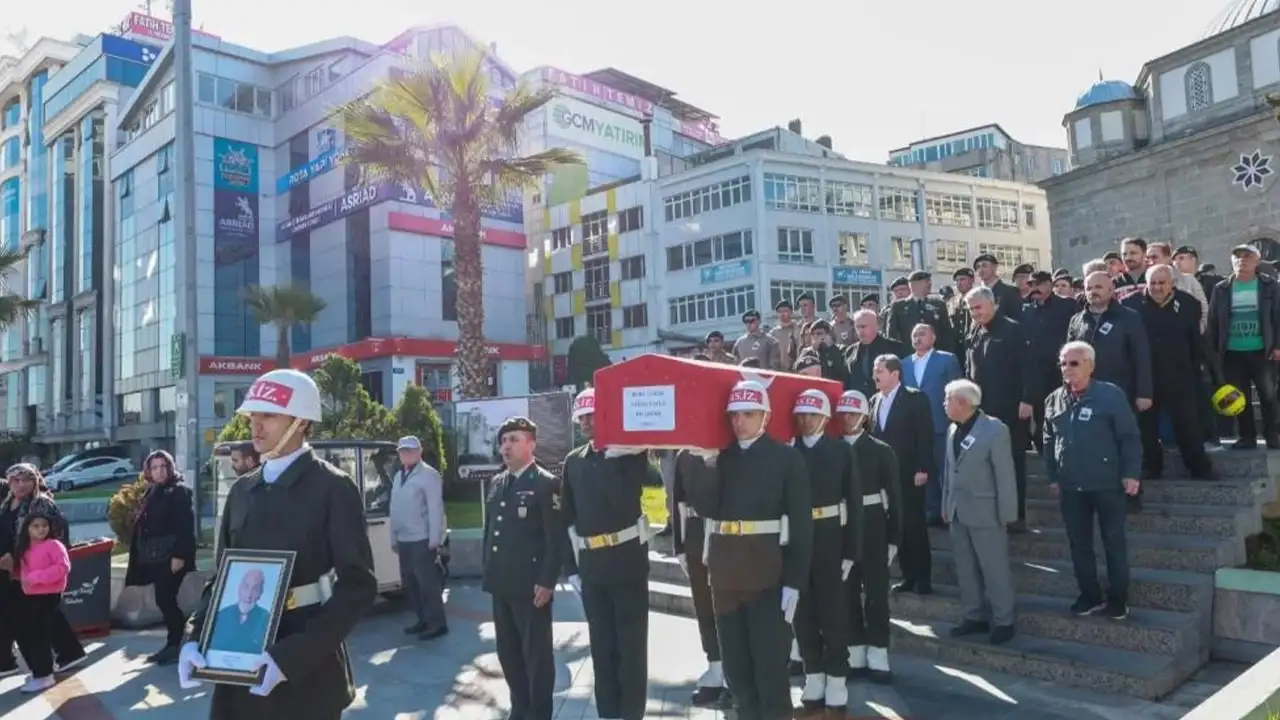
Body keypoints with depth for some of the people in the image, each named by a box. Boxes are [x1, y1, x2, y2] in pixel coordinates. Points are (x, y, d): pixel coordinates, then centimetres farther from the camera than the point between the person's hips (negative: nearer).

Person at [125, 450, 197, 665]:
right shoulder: (151, 494, 17)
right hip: (154, 558, 7)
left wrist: (179, 555, -22)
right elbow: (141, 528, 21)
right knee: (164, 601, 9)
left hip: (172, 557, -7)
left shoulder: (180, 491, -6)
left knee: (166, 600, -9)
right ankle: (172, 644, 18)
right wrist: (141, 557, 16)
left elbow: (186, 527, -14)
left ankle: (175, 645, 1)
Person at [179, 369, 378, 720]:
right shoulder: (242, 491, 8)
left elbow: (358, 587, -14)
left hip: (306, 672, -5)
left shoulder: (334, 488, -10)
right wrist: (195, 638, -3)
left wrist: (292, 656, -21)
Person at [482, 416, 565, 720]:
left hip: (531, 584, -7)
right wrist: (487, 572, 13)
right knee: (508, 650, 16)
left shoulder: (546, 483, -10)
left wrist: (547, 582, -16)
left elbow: (556, 538, -13)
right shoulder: (496, 483, 13)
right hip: (501, 583, 7)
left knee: (536, 652, 4)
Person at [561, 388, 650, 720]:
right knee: (601, 643, 12)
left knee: (631, 642, 4)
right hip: (590, 564, 4)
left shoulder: (631, 453, -2)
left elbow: (625, 499, -17)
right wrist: (571, 566, 5)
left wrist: (610, 455, -15)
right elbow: (568, 517, 8)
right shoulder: (574, 461, 8)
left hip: (627, 559, -4)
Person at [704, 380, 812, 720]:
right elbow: (707, 507, 5)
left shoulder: (787, 457, -3)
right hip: (725, 570, 5)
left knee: (770, 660, 3)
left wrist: (794, 580, -11)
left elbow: (801, 523, -7)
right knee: (735, 661, 14)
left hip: (767, 571, -4)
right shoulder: (720, 457, 9)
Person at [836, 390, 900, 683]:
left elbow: (894, 496, -2)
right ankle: (855, 654, 20)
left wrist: (894, 538, -6)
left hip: (872, 528, -2)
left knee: (876, 591, 5)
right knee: (847, 592, 9)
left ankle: (877, 656, 13)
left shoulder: (881, 450, -3)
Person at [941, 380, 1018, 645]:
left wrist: (1007, 514, -11)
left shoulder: (995, 430, -13)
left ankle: (1003, 621, 15)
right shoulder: (953, 429, 7)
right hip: (958, 512, 7)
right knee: (965, 568, 13)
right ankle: (975, 616, 25)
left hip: (985, 512, -7)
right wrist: (946, 504, 11)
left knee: (994, 569, 3)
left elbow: (1005, 475, -12)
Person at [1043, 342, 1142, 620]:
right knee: (1079, 544, 11)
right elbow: (1049, 441, 12)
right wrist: (1053, 476, 11)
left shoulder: (1111, 395, -10)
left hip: (1107, 484, -4)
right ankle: (1090, 595, 24)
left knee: (1114, 542, 7)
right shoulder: (1055, 399, 4)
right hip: (1071, 487, 5)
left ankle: (1118, 599, 19)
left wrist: (1131, 473, -13)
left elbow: (1130, 437, -8)